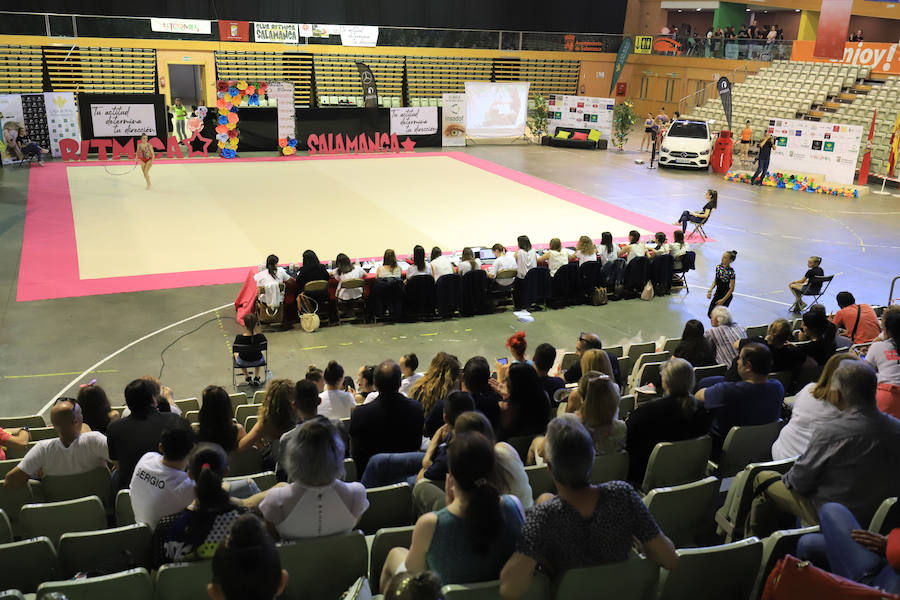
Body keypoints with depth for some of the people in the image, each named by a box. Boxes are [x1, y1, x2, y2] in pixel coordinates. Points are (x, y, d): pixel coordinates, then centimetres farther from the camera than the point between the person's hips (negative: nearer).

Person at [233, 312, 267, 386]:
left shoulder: (239, 338, -30)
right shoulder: (261, 337, -28)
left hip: (243, 362, -1)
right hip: (258, 362, 1)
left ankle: (247, 377, 38)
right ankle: (256, 378, 36)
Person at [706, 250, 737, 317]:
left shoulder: (731, 272, -23)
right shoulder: (718, 267, -4)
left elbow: (732, 289, -18)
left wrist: (723, 300, -16)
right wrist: (710, 291, -5)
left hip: (726, 295, -6)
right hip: (717, 293, 6)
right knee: (709, 314, 8)